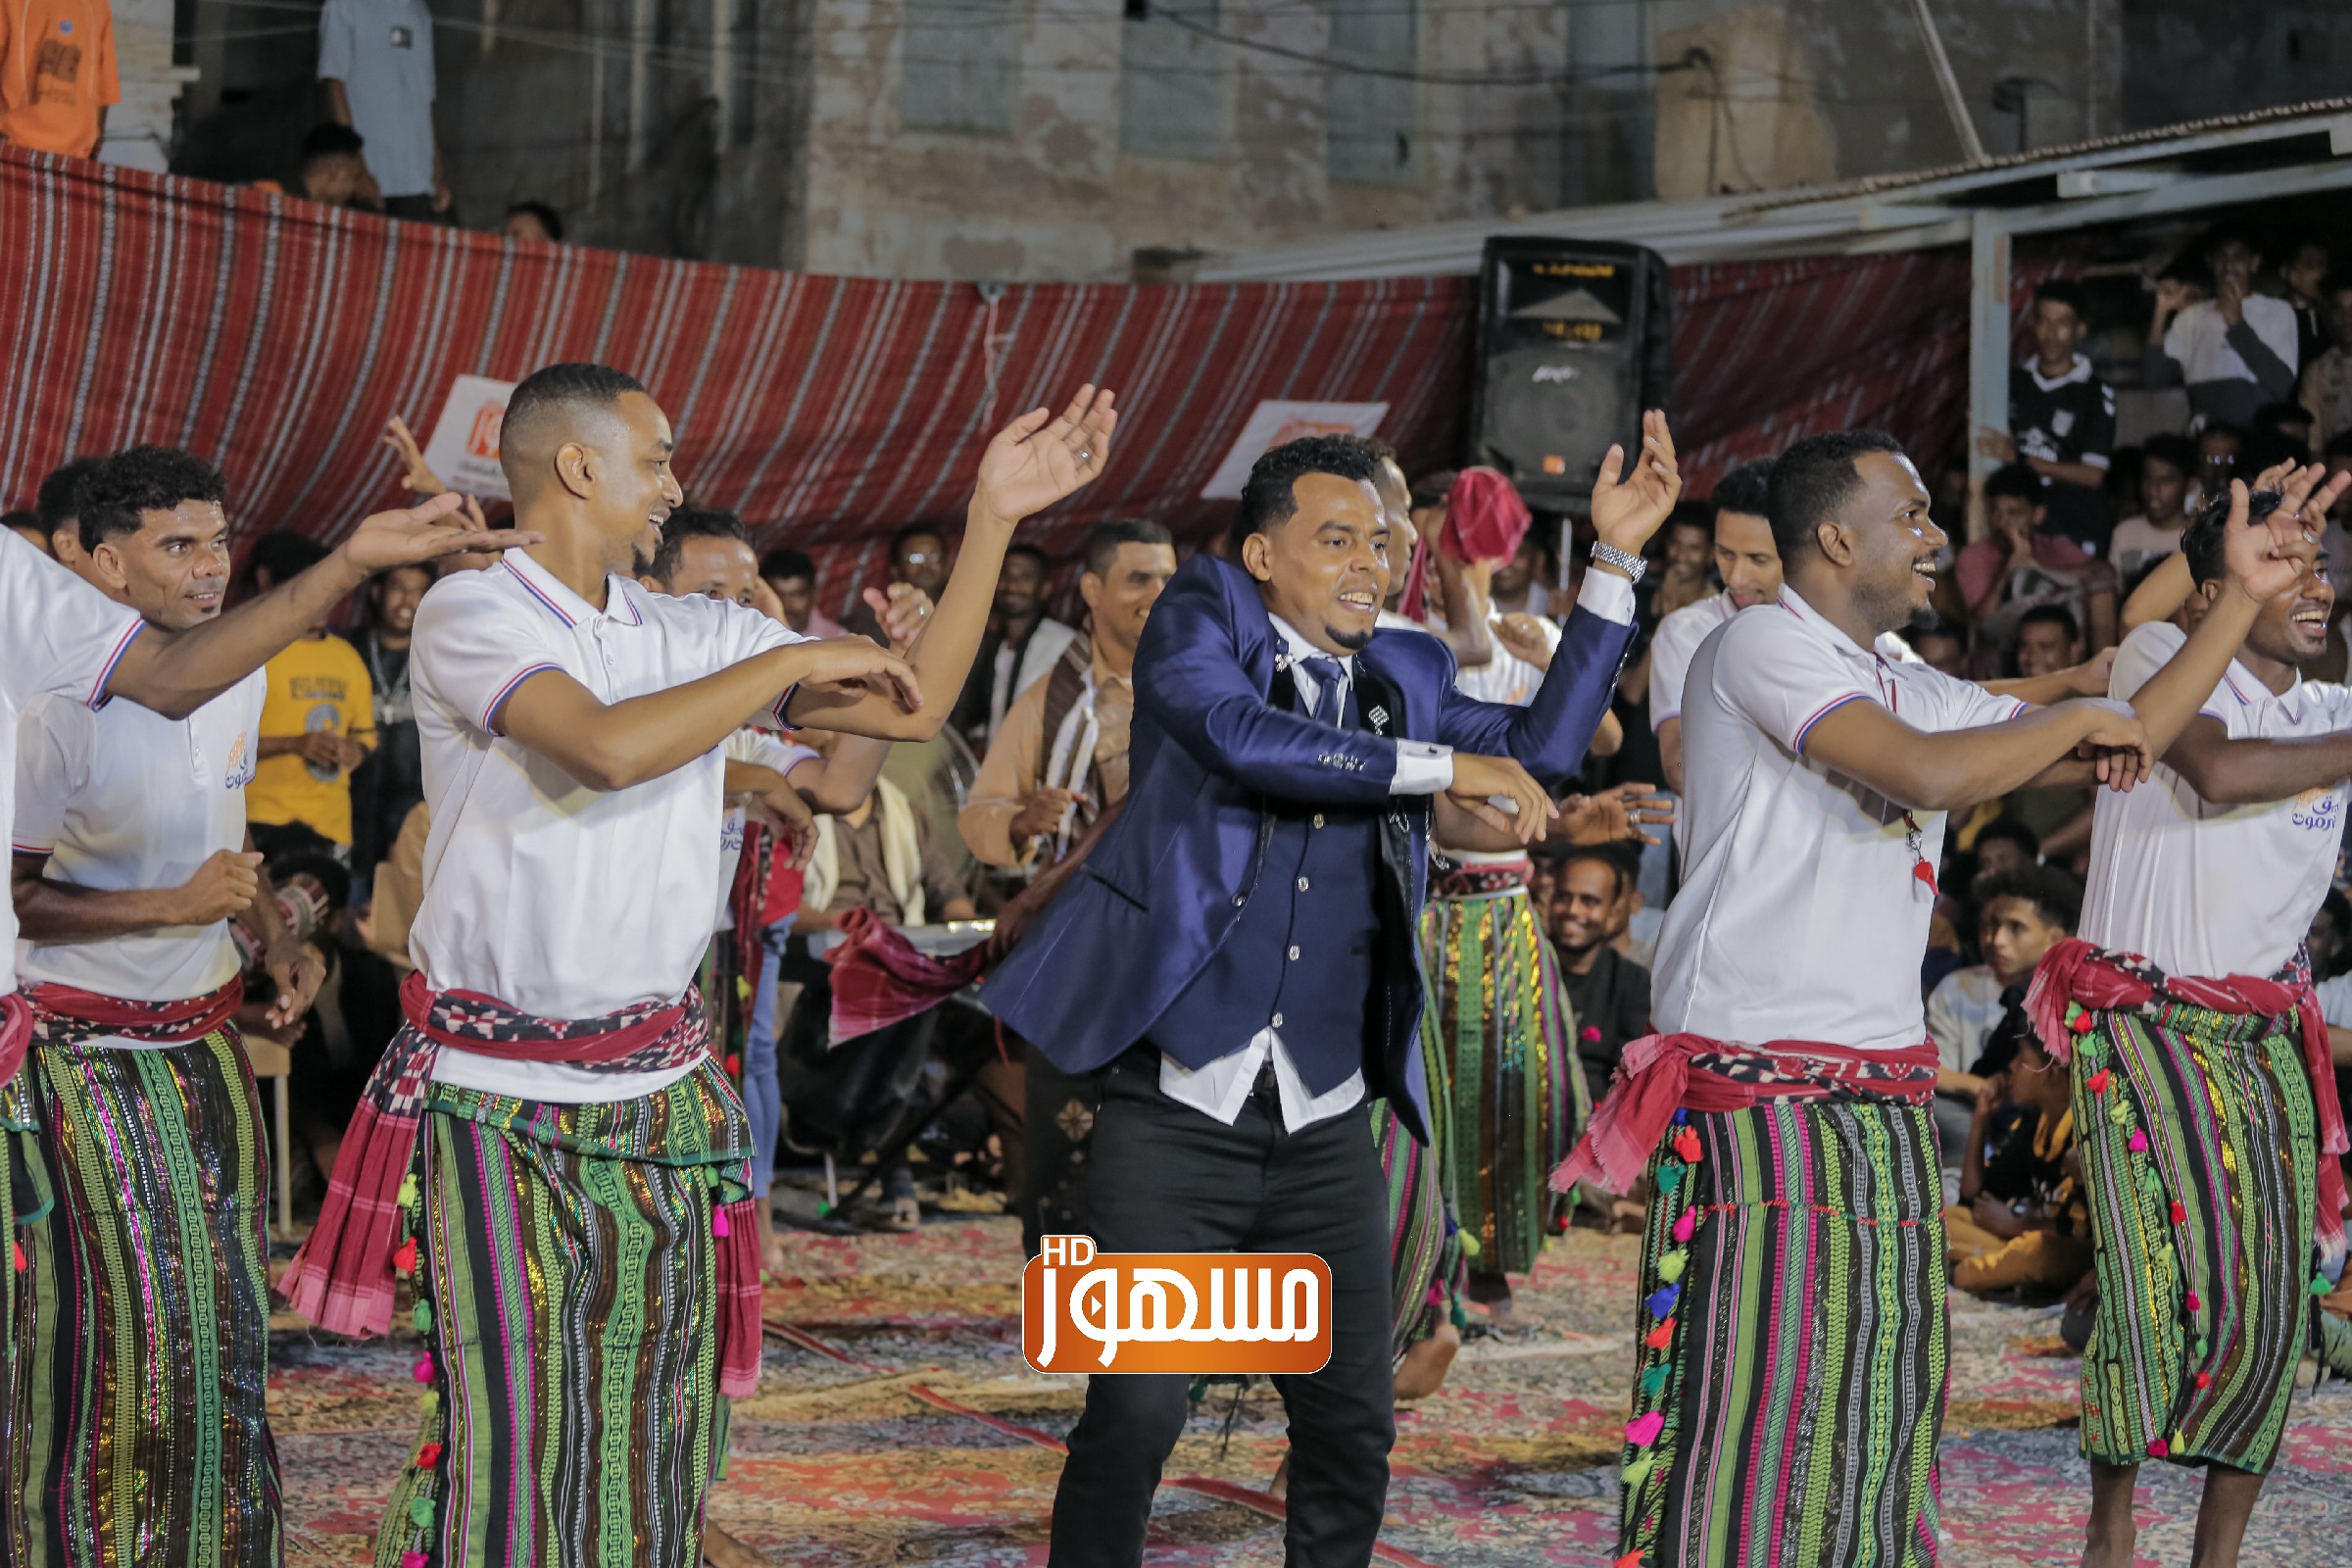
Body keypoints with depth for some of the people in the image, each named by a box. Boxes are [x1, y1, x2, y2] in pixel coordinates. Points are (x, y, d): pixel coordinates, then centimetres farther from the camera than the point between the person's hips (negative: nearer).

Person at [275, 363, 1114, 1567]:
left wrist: (995, 516, 8)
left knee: (652, 1432, 5)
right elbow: (608, 748, -25)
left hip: (657, 1093, 6)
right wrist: (794, 662, -15)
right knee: (507, 1429, -7)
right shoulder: (467, 615, -8)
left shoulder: (696, 637, 10)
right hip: (496, 1095, -5)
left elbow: (913, 706, 12)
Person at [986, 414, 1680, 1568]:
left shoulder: (1404, 677, 14)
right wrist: (1444, 767, -15)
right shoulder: (1200, 615, -1)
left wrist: (1616, 557, 8)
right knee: (1134, 1414, -8)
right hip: (1178, 1116, -5)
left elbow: (1545, 748, 12)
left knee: (1353, 1425, 8)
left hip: (1326, 1133, 5)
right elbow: (1243, 736, -19)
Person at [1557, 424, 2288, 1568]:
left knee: (1877, 1412, 8)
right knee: (1749, 1399, -9)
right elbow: (1926, 775, -21)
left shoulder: (1916, 693, 17)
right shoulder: (1760, 646, -8)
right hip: (1758, 1096, -8)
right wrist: (2075, 719, -5)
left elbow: (2127, 747, 21)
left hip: (1883, 1107, 8)